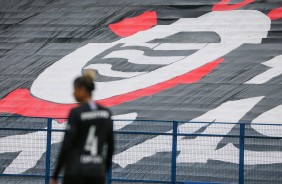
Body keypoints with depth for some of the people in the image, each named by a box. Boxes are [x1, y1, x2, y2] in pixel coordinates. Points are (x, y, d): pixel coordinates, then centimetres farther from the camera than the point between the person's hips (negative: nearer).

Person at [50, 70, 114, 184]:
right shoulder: (105, 112, 7)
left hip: (76, 171, -5)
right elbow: (110, 145, 11)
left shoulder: (76, 113, -10)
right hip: (98, 170, 5)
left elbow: (66, 146, -11)